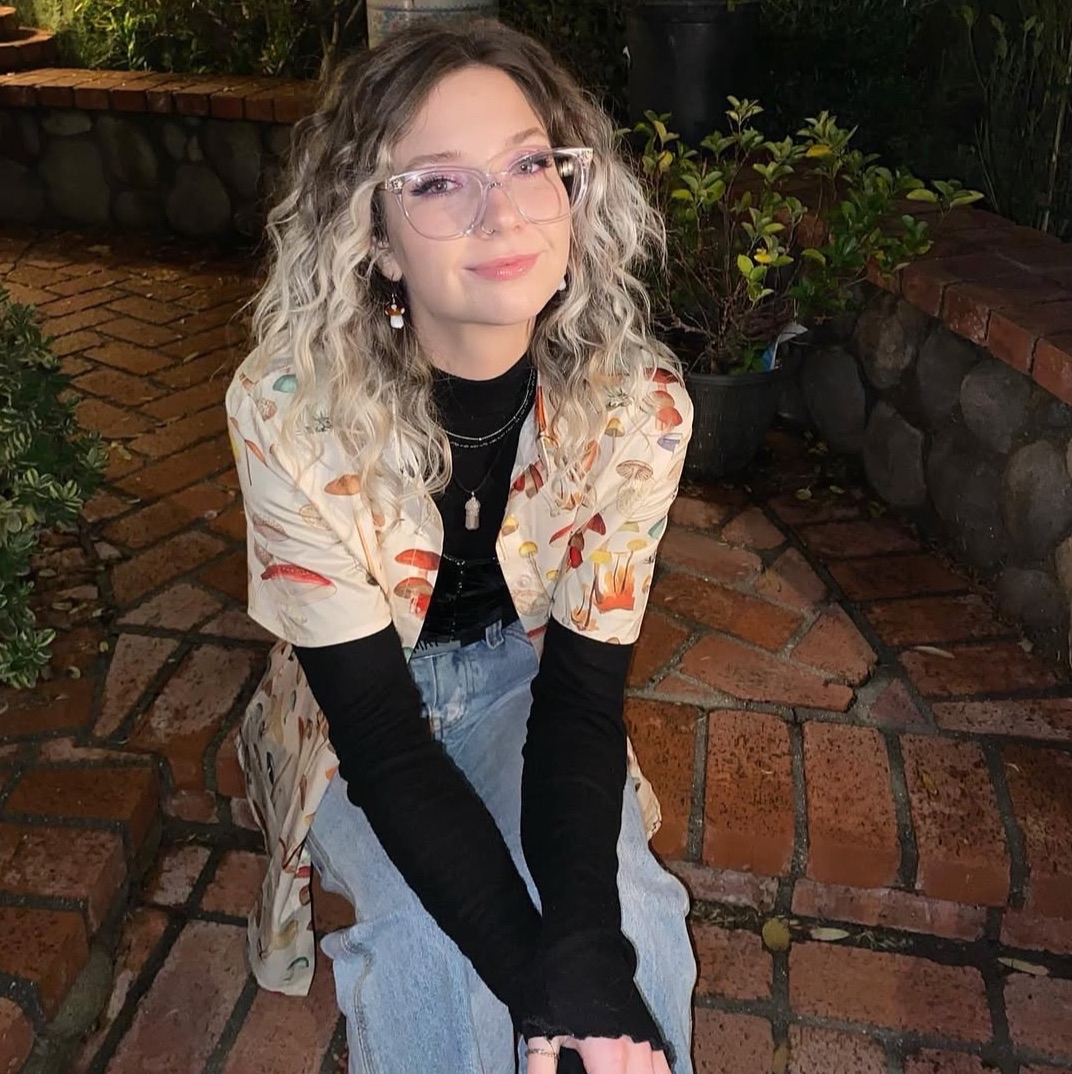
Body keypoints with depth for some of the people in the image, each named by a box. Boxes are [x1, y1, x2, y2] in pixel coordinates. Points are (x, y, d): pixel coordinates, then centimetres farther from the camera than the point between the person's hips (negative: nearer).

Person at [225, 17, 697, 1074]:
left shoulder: (635, 403, -22)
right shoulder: (289, 411, -29)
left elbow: (583, 687, -18)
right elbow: (379, 727, -26)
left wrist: (590, 958, -32)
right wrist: (541, 987, -33)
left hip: (524, 672, 2)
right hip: (359, 710, -1)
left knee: (629, 917, -21)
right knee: (440, 957, -23)